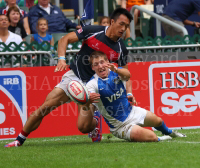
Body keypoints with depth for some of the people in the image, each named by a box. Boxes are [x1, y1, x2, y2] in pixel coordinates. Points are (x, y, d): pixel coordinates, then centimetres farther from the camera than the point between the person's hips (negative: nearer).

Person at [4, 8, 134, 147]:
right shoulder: (92, 31, -10)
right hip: (74, 76, 0)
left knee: (83, 126, -16)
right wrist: (62, 59, -19)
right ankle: (19, 140, 5)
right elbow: (65, 40, -4)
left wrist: (129, 93, -10)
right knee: (44, 108, -10)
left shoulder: (121, 49, -6)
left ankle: (95, 121, 21)